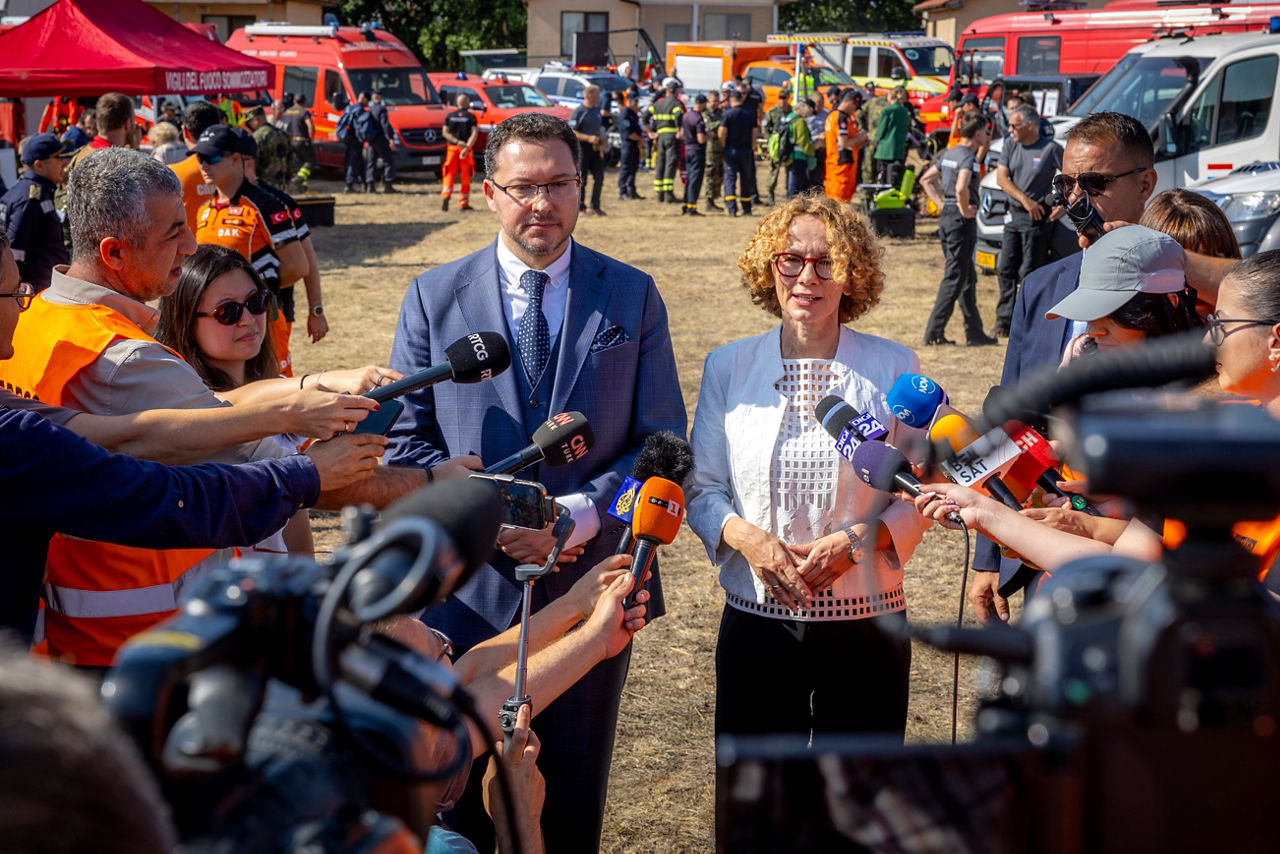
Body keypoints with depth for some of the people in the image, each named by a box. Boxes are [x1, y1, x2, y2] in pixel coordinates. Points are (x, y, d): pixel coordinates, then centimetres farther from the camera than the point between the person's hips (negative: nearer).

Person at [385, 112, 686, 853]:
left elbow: (662, 441, -1)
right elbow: (409, 440, 1)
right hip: (471, 589, 0)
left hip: (591, 583, 0)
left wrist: (580, 513, -17)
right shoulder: (434, 297, 2)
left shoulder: (633, 297, 2)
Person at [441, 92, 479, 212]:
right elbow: (474, 133, -14)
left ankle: (445, 195, -22)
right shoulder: (471, 117, -1)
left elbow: (445, 132, -2)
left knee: (449, 175, 3)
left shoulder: (450, 116, 7)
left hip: (452, 148, 2)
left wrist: (457, 141, -10)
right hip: (467, 149, -2)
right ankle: (463, 203, 9)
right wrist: (467, 147, -22)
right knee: (466, 177, 7)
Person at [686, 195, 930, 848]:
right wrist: (746, 537, -14)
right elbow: (702, 489, 6)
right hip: (756, 620, 1)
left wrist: (855, 541, -16)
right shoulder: (728, 367, 4)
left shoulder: (893, 368, -1)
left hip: (866, 622, -1)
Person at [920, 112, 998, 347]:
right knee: (954, 278, -5)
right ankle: (933, 333, -6)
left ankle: (974, 332, 19)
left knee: (967, 277, 15)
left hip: (946, 217, 9)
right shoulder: (968, 157, -15)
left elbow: (926, 180, 20)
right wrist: (965, 210, -16)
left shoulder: (949, 154, 12)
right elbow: (961, 188, -31)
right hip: (962, 221, -9)